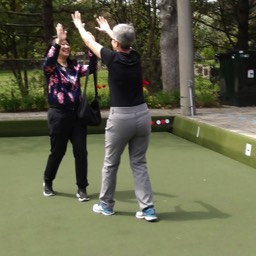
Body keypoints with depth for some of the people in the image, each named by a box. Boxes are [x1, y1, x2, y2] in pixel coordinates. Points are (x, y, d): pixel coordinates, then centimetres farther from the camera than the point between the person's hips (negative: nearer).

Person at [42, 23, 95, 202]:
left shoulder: (75, 67, 8)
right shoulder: (50, 68, -3)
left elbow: (91, 68, -8)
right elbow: (49, 60, -26)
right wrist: (57, 41, -40)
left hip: (77, 114, 4)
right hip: (59, 114, -3)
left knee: (81, 151, -1)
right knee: (57, 151, 7)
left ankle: (82, 188, 9)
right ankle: (48, 182, 32)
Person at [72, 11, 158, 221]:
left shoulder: (112, 58, -8)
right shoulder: (135, 56, 4)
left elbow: (89, 42, 10)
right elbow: (124, 42, 29)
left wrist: (79, 25, 30)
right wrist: (108, 29, 47)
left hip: (120, 117, -4)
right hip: (142, 115, 5)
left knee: (111, 164, 13)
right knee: (139, 164, 11)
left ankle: (106, 205, 27)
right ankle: (148, 209, 5)